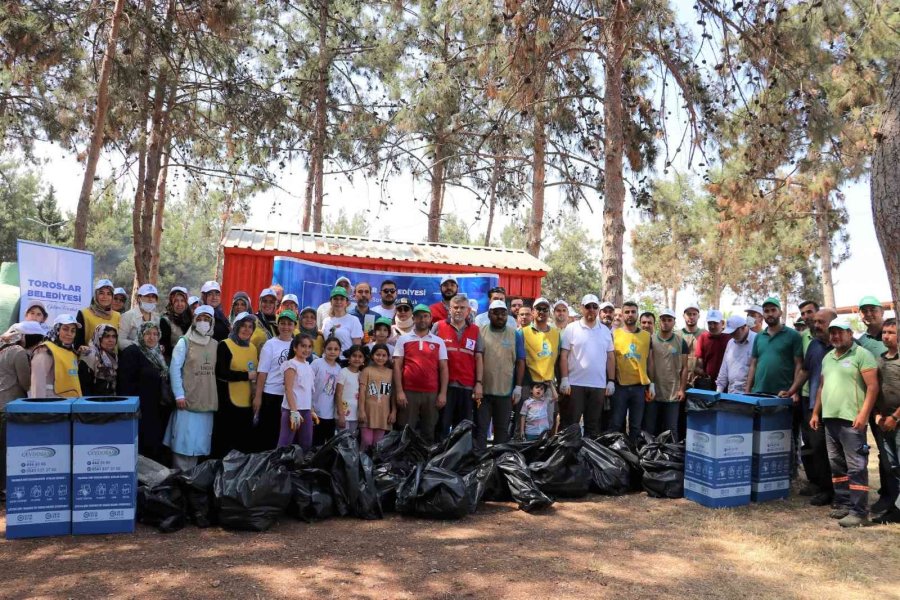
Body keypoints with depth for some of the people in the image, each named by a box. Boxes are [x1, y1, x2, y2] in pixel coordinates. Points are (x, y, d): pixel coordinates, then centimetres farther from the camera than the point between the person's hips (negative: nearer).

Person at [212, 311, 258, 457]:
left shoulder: (253, 348, 16)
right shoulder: (225, 346, -4)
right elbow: (221, 373, -14)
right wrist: (246, 375, -13)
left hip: (248, 403, 6)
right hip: (228, 402, -6)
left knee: (246, 444, 7)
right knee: (225, 444, -3)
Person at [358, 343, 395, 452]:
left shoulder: (391, 373, 8)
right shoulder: (367, 371, 0)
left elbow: (393, 394, 9)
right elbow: (362, 392, -4)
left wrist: (394, 411, 4)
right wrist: (361, 410, -10)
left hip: (383, 412, 3)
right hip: (369, 411, -3)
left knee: (378, 443, 7)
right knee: (366, 441, -4)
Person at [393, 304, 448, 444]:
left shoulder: (438, 342, 9)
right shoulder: (403, 339, 5)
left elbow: (444, 368, 7)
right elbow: (397, 366, 2)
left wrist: (443, 393, -1)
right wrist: (399, 391, -7)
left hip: (432, 393, 2)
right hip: (409, 392, -1)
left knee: (429, 432, 8)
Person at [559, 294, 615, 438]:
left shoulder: (605, 331, 10)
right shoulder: (571, 328, -1)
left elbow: (610, 357, 11)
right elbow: (563, 356, -3)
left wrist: (611, 381, 4)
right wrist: (564, 379, -11)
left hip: (599, 386, 4)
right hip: (575, 384, -3)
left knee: (594, 425, 11)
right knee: (569, 424, 1)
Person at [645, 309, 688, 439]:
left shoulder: (681, 342, 4)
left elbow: (684, 367, 5)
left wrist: (682, 389, -2)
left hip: (673, 394, 0)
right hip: (652, 393, 0)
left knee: (671, 430, 6)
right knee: (649, 429, 6)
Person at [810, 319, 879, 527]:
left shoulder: (862, 354, -6)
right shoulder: (827, 358, 18)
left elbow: (873, 387, -11)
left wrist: (863, 414, -18)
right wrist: (816, 413, 18)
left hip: (851, 420, -8)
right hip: (829, 418, 8)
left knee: (856, 467, -6)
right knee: (837, 465, 13)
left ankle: (859, 512, -3)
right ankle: (843, 505, 21)